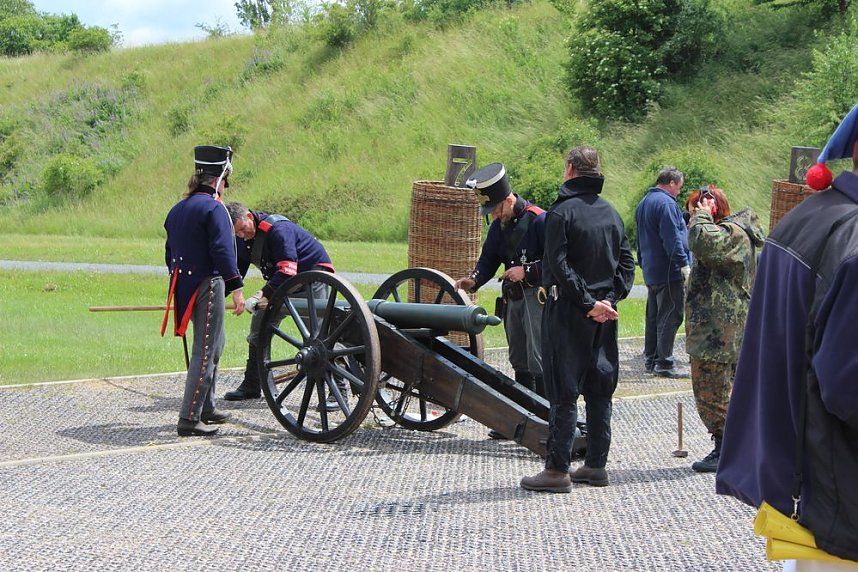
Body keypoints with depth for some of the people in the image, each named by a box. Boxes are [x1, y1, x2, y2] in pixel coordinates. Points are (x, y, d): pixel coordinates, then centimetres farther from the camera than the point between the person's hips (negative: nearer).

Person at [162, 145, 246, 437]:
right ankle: (189, 419, -7)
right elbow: (222, 250, -21)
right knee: (205, 351, -5)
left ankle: (206, 408, 31)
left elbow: (169, 252, 20)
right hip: (207, 284, -9)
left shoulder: (178, 209, 14)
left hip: (183, 286, 9)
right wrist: (236, 288, -21)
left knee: (215, 344, 23)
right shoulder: (213, 208, -12)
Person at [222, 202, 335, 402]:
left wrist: (263, 295, -41)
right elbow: (235, 271, 6)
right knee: (259, 326, 7)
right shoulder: (243, 239, -3)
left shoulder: (277, 229, -29)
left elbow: (287, 270, -35)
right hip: (280, 281, 9)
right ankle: (251, 386, 17)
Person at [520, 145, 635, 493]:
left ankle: (557, 470, -4)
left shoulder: (561, 212, -10)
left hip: (569, 311, -6)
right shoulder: (611, 213, 10)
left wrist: (588, 303, -15)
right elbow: (627, 262, 8)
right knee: (599, 389, 11)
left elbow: (559, 265, -18)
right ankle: (596, 465, 15)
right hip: (604, 315, 6)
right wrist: (611, 298, 0)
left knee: (564, 391, -4)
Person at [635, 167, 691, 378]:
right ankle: (664, 363, -6)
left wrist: (643, 263, 28)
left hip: (651, 271, 10)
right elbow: (672, 239, -21)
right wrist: (684, 264, -19)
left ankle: (650, 359, 20)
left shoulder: (644, 203, 16)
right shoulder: (666, 204, -16)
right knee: (670, 317, -6)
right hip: (669, 271, -10)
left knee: (654, 316, 15)